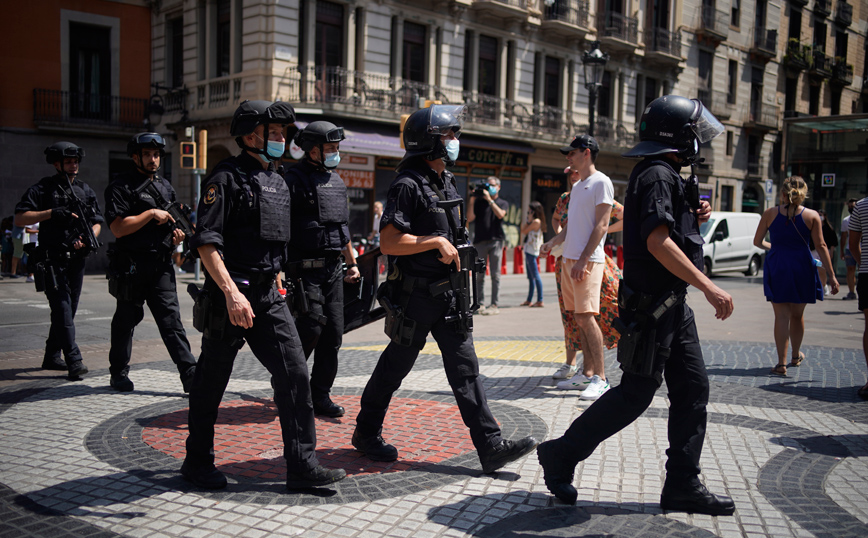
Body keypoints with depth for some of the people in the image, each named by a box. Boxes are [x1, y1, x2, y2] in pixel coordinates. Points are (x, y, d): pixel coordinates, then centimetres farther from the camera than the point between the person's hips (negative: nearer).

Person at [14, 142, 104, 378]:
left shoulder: (86, 190, 14)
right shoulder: (43, 188, -1)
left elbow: (97, 222, 14)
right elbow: (19, 218, -7)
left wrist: (89, 239, -6)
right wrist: (51, 213, -18)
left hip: (77, 259, 6)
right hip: (52, 259, -5)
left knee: (69, 309, 11)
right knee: (62, 308, -12)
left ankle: (51, 356, 25)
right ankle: (74, 361, -17)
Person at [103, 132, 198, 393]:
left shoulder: (166, 186, 16)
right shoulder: (121, 186, -4)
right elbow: (118, 228, -14)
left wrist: (177, 235, 6)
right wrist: (151, 213, -15)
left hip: (161, 266, 4)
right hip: (131, 266, -4)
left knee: (171, 318, -3)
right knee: (126, 320, 8)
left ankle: (189, 374, -8)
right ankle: (118, 373, 23)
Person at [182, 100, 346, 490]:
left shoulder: (279, 183, 15)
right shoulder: (226, 177, -9)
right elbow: (206, 242, -17)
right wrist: (231, 292, -25)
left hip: (268, 296, 7)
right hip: (229, 294, -7)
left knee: (294, 372, -2)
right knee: (211, 381, 7)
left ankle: (302, 465, 3)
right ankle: (198, 462, 24)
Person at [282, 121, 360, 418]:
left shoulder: (337, 182, 17)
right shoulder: (294, 179, -7)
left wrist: (352, 262, 24)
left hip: (334, 269, 7)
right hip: (306, 268, -7)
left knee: (334, 332, 5)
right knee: (311, 327, -12)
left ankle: (320, 395, 14)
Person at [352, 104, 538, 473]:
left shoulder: (447, 183, 13)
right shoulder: (408, 185, -14)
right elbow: (389, 242, -21)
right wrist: (436, 242, -21)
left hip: (447, 295, 7)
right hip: (415, 297, -7)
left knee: (466, 368, 3)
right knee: (394, 367, 8)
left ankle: (491, 446, 4)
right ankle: (366, 434, 27)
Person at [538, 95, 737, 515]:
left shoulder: (668, 176, 18)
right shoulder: (657, 175, -15)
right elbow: (657, 241, -26)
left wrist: (694, 219, 7)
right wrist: (708, 287, -28)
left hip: (672, 306, 10)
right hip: (651, 307, -10)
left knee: (692, 389, 9)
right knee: (636, 394, -3)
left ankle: (683, 485, 16)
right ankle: (561, 455, 11)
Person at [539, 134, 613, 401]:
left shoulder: (601, 182, -6)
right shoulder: (577, 186, 21)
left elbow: (601, 225, -13)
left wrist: (583, 260, -19)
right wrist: (553, 242, 11)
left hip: (589, 260, -9)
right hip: (569, 258, 9)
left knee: (587, 316, -14)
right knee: (578, 318, 9)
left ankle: (601, 378, -11)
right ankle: (587, 373, 15)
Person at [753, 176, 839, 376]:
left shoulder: (770, 213, -1)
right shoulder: (812, 216, -2)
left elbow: (757, 241, 5)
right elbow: (821, 247, -4)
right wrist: (831, 275, -1)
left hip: (776, 268, -1)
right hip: (802, 269, 1)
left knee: (782, 316, 3)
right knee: (797, 315, 17)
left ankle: (781, 363, -3)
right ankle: (796, 356, 37)